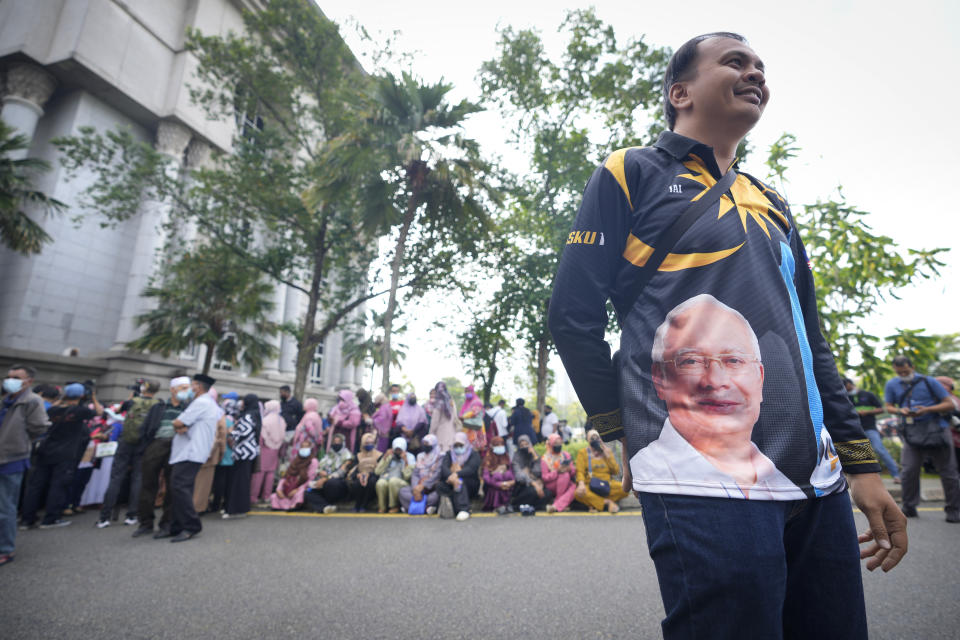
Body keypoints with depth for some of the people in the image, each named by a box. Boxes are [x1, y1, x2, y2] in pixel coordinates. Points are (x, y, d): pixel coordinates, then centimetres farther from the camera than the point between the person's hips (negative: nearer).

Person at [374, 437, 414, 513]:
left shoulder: (410, 457, 5)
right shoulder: (389, 455, 13)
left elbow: (408, 476, -8)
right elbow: (378, 471, 4)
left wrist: (405, 460, -13)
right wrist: (385, 459, -3)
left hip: (402, 482, -2)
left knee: (393, 480, -35)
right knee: (380, 483, -32)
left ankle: (394, 506, -13)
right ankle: (382, 507, -7)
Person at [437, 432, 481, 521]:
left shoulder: (474, 454, 4)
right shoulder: (449, 454, 13)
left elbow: (471, 469, -16)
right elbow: (443, 467, -7)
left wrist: (457, 474, -35)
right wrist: (450, 476, -31)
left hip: (470, 487, -2)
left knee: (460, 481, -33)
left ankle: (464, 509, -35)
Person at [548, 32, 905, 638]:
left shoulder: (771, 204, 19)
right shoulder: (632, 174, 0)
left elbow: (811, 342, 20)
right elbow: (572, 316, -6)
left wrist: (860, 462, 14)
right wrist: (628, 435, -2)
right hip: (703, 482, -7)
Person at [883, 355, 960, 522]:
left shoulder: (929, 382, 0)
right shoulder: (892, 385, 7)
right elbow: (888, 406, 10)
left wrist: (927, 409, -17)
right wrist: (900, 411, -12)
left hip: (936, 430, -1)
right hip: (911, 432, 2)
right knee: (909, 470, -3)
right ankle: (909, 507, 9)